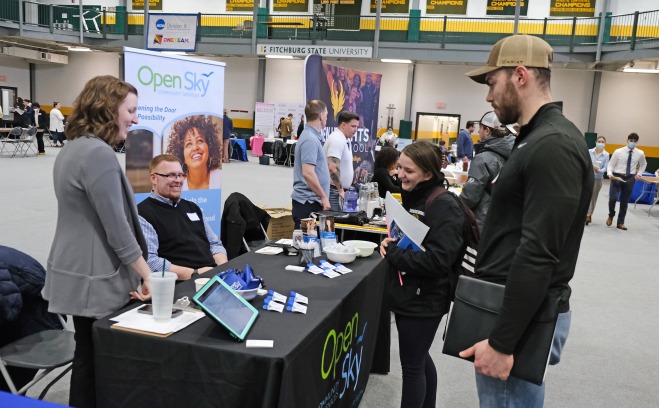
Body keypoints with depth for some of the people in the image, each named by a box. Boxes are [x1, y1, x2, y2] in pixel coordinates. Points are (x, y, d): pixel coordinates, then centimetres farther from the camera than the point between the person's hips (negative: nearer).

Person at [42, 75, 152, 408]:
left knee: (88, 356, 20)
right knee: (95, 360, 5)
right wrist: (146, 273, -12)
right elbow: (116, 227, -22)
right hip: (94, 279, -10)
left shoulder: (73, 148, 11)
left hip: (78, 272, 10)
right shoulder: (99, 153, -21)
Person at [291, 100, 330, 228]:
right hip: (308, 202, -10)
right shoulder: (311, 139, -17)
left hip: (309, 200, 10)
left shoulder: (311, 136, 15)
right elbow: (308, 173, -25)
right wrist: (323, 197, -18)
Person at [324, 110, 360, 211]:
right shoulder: (337, 139, -17)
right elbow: (333, 168, -26)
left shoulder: (345, 140, 15)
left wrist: (342, 189, 16)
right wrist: (340, 189, -17)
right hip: (334, 190, -10)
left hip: (340, 190, 10)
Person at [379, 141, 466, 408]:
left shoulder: (444, 207, -20)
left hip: (424, 302, -9)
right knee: (419, 358, 23)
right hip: (406, 295, 9)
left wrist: (392, 253, -19)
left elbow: (437, 261, -28)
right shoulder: (412, 197, 6)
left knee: (412, 366, 5)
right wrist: (390, 243, -4)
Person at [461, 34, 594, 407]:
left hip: (523, 318, -10)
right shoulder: (537, 139, 13)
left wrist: (502, 341, -23)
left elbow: (538, 254, -25)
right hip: (511, 305, 10)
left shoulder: (553, 146, -20)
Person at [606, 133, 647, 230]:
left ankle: (620, 222, 22)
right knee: (613, 198, -16)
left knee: (625, 202, 9)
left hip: (630, 178, 3)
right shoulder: (618, 152, -7)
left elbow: (643, 164, 21)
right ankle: (611, 215, 14)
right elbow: (610, 164, -5)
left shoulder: (640, 154, 1)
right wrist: (609, 174, -22)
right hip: (617, 177, -2)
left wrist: (639, 174, 9)